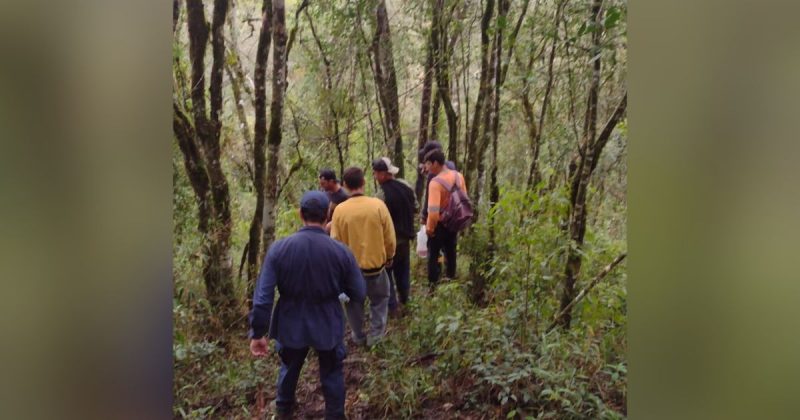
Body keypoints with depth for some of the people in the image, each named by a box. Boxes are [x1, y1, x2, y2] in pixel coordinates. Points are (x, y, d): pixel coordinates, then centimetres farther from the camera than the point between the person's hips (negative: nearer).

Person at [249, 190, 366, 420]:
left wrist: (258, 333, -6)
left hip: (291, 324, 2)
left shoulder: (279, 248, -18)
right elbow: (359, 294, -9)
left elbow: (262, 296, -16)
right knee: (332, 372, 24)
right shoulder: (342, 252, -19)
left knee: (289, 367, 30)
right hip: (328, 326, -2)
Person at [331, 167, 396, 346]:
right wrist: (389, 257, 11)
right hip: (375, 264, -1)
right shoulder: (378, 205, -15)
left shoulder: (340, 209, -14)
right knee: (379, 300, 22)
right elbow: (390, 238, -7)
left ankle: (358, 336, 31)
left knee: (354, 302, 21)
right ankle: (375, 335, 22)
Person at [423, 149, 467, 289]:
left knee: (433, 254, 9)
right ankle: (451, 278, 36)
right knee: (450, 252, 22)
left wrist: (429, 227, -15)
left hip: (440, 224, -6)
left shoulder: (436, 182, -25)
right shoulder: (459, 176, -3)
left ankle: (433, 285, 14)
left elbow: (433, 210, -29)